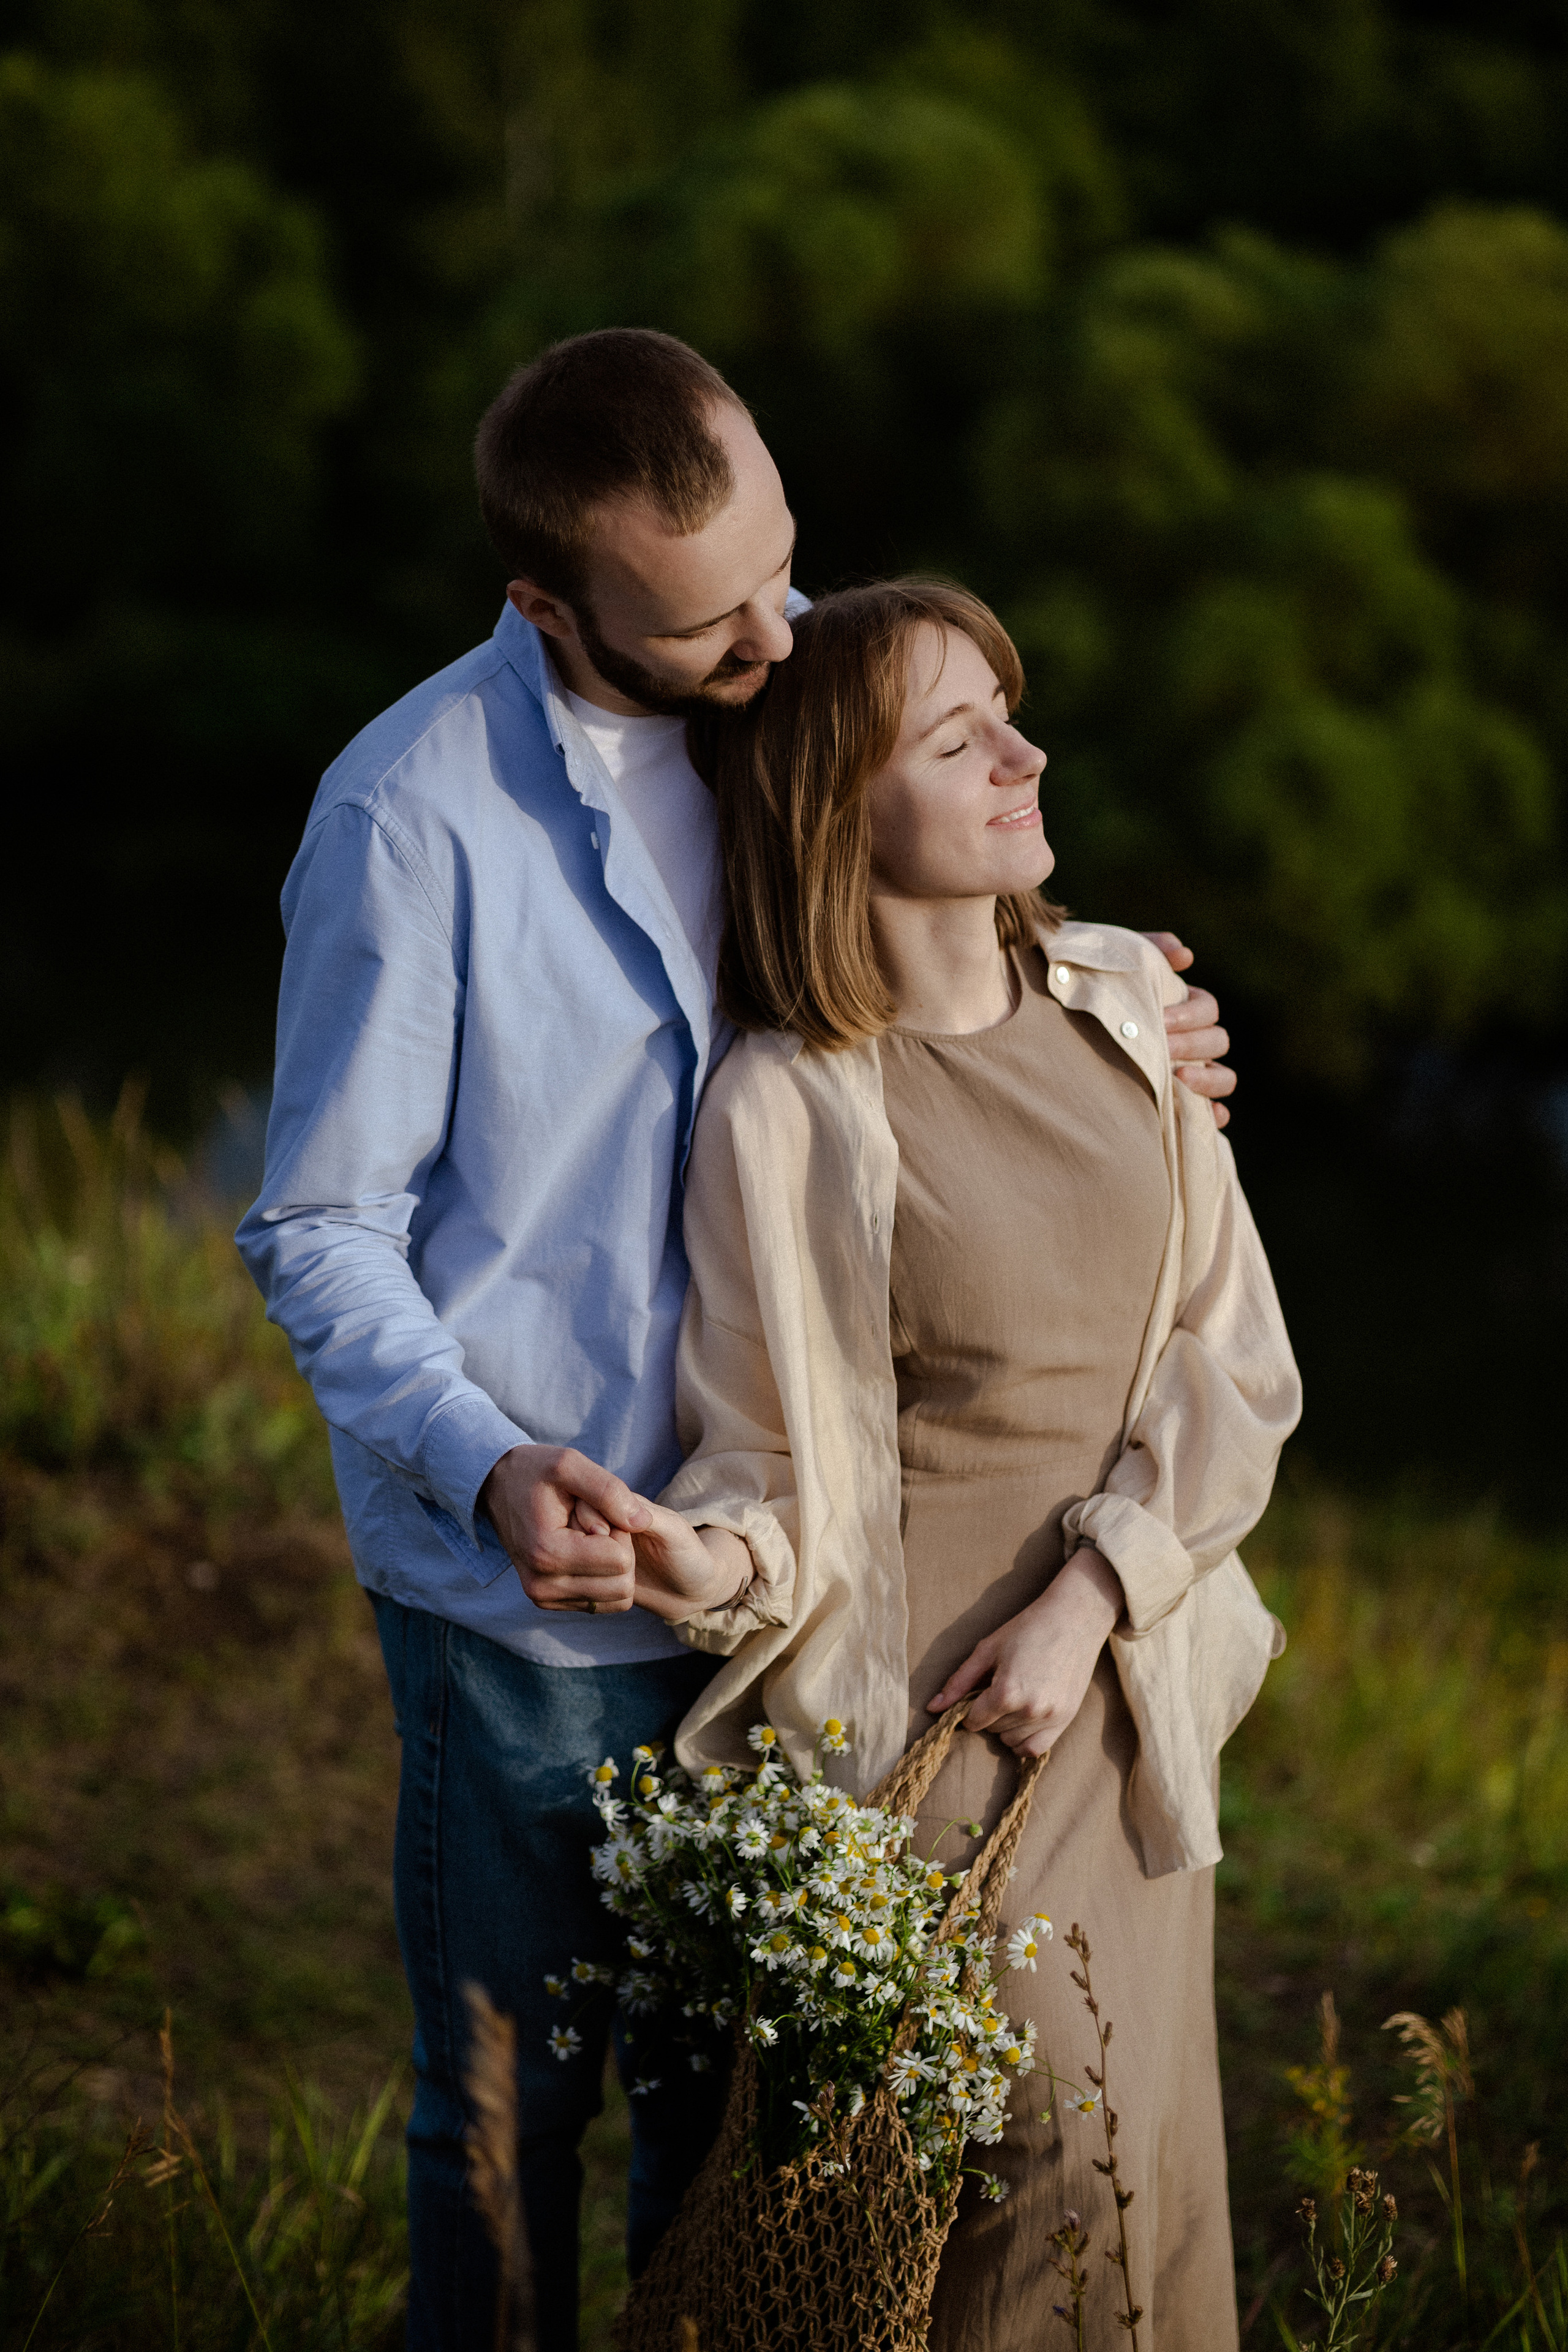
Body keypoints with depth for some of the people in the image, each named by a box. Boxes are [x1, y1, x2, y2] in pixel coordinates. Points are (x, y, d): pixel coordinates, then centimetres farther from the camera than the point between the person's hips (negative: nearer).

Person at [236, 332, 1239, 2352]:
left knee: (733, 2088, 16)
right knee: (514, 2103, 7)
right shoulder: (413, 814, -16)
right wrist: (492, 1471, -26)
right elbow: (319, 1233, -11)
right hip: (531, 1582, -5)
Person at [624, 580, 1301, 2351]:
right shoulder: (782, 1110, -14)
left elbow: (1235, 1358, 4)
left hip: (1126, 1684, 5)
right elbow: (784, 1468, -10)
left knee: (1157, 2159, 10)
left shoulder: (1126, 1007, 2)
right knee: (1053, 2157, -7)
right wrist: (710, 1558, -33)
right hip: (918, 1702, -5)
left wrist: (1090, 1601, -8)